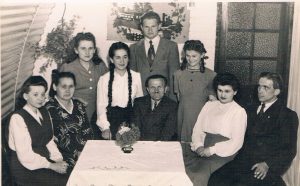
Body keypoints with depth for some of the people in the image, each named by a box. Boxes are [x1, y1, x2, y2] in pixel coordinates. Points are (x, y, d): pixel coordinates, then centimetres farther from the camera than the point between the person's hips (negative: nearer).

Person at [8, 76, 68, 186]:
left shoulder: (44, 112, 10)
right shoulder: (17, 118, -12)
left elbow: (49, 140, 10)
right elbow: (25, 155, -16)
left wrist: (58, 159, -7)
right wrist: (51, 166, -17)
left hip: (45, 160, 7)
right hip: (26, 169, -6)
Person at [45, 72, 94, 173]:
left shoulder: (79, 106, 16)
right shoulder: (49, 108, -2)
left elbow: (87, 131, 13)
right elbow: (54, 139, -9)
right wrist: (77, 153, -13)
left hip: (84, 150, 6)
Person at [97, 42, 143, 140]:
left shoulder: (136, 76, 5)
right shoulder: (104, 79, 2)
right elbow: (101, 106, 0)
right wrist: (105, 128, -11)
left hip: (131, 119, 1)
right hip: (112, 120, -1)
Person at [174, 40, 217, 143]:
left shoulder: (210, 75, -3)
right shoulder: (178, 74, 6)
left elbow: (213, 100, 2)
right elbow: (178, 96, 11)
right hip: (183, 117, 2)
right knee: (184, 143, 7)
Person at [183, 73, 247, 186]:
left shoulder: (239, 111, 3)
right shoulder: (208, 105, 20)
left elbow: (236, 142, -4)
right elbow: (197, 129, 14)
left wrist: (211, 150, -11)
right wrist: (199, 146, -5)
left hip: (222, 153, -4)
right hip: (201, 150, 4)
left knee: (199, 174, -31)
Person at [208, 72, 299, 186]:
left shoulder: (288, 116, 5)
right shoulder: (251, 110, 23)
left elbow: (289, 150, -1)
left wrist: (267, 164, -19)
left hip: (268, 168, -4)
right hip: (243, 162, 5)